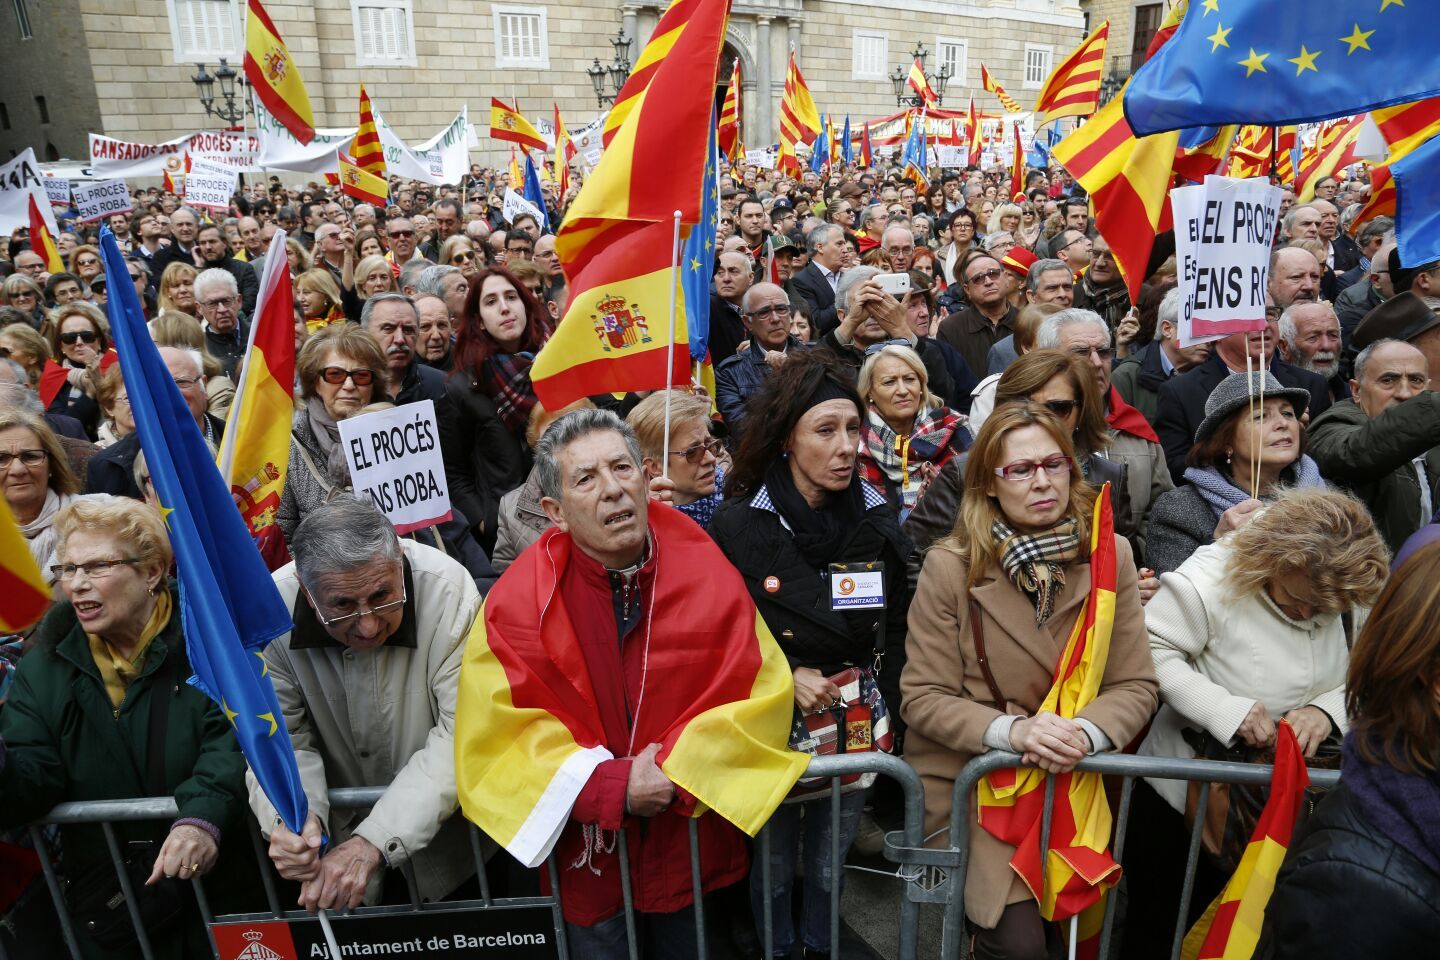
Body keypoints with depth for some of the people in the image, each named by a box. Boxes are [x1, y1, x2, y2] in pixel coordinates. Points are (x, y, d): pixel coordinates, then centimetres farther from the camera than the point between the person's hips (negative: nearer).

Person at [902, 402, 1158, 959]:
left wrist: (1086, 733, -22)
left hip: (1071, 777, 3)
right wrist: (1012, 731, -25)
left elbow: (1135, 685, -2)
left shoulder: (1109, 555, -3)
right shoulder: (950, 566, -12)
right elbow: (923, 698, -10)